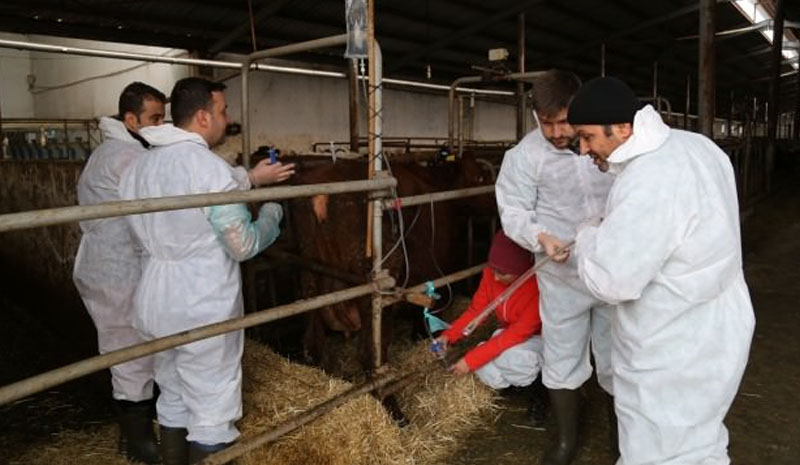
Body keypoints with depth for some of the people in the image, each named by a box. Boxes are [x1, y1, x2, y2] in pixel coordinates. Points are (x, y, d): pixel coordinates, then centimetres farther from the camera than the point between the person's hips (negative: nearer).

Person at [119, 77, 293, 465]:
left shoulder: (139, 167, 6)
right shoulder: (208, 166, -19)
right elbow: (243, 246, -19)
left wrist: (250, 178, 22)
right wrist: (272, 211, -1)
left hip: (156, 304, 8)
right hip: (205, 308, -8)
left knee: (173, 399, 23)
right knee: (211, 411, 7)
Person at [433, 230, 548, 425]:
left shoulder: (539, 285, -35)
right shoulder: (491, 274, -17)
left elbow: (519, 333, -33)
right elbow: (476, 309, -7)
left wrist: (471, 360, -32)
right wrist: (449, 335, -23)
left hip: (542, 337, -5)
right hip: (511, 335, 5)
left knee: (512, 359, -37)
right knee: (487, 374, -23)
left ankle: (538, 387, -5)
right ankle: (519, 378, 9)